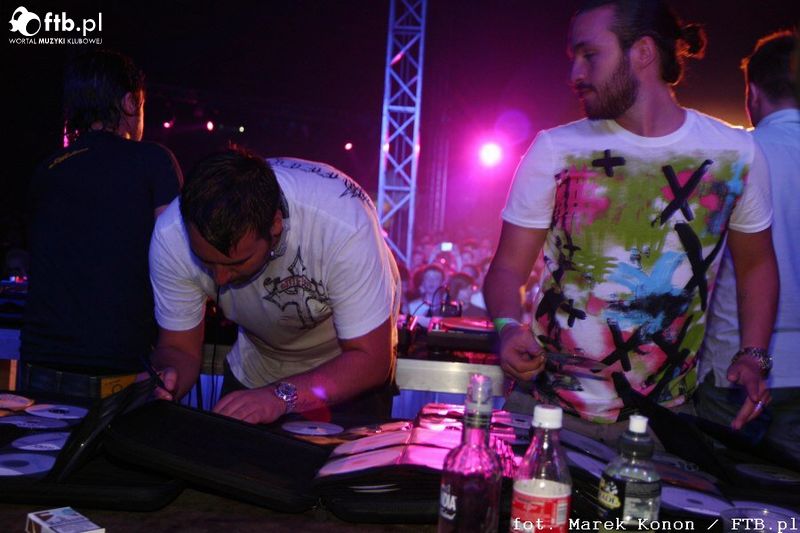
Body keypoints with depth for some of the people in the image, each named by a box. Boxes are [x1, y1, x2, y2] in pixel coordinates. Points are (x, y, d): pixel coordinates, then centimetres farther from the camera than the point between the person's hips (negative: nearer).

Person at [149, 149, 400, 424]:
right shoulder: (172, 234, -25)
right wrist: (165, 377, -35)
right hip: (253, 372, 4)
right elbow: (179, 348, -13)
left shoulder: (343, 225, -36)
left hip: (351, 369, -3)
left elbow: (369, 360, -30)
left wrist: (282, 396, -42)